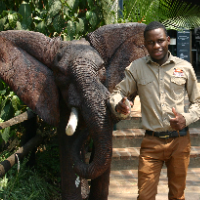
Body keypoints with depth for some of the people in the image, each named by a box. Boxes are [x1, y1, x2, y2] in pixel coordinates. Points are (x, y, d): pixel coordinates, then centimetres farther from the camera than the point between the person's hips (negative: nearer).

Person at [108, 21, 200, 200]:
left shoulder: (185, 67, 1)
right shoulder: (136, 68, 0)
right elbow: (118, 92, 3)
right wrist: (118, 106, -21)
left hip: (180, 140, 1)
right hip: (152, 142, -1)